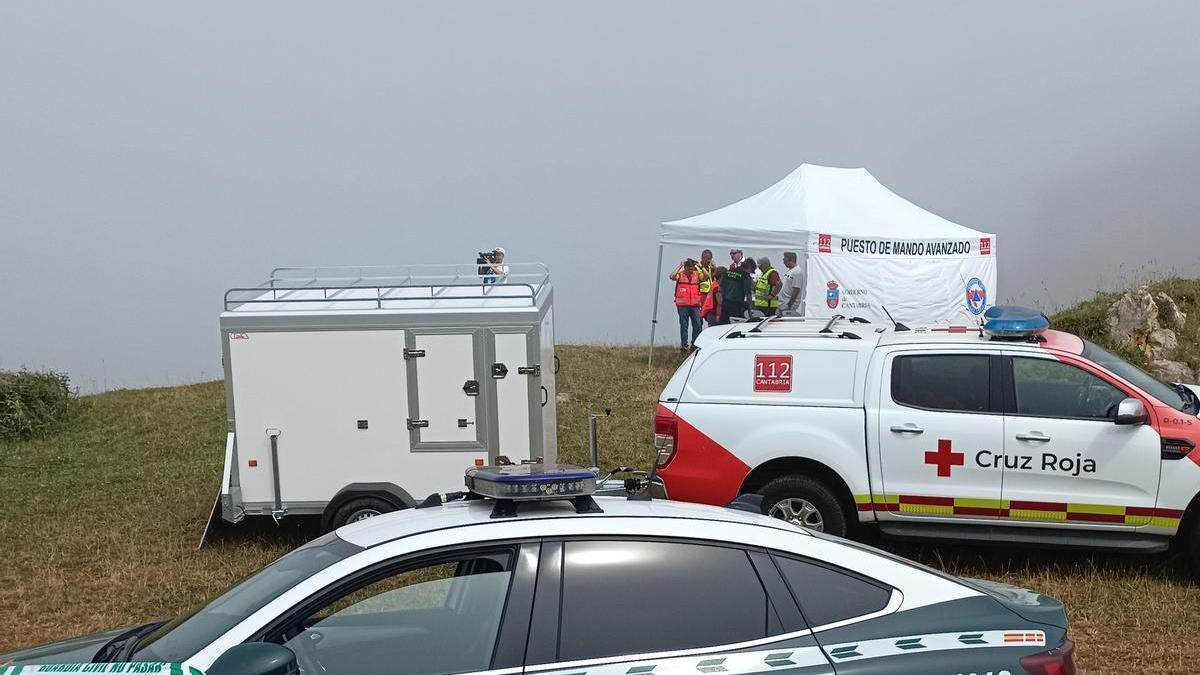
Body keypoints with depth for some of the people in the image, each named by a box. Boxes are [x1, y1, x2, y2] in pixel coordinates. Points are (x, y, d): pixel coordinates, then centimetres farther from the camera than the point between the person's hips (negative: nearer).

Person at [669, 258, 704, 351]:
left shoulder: (697, 274, 7)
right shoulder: (680, 274, -1)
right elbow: (672, 277, -20)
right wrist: (680, 266, -15)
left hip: (695, 305, 2)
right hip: (683, 305, -2)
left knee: (697, 325, 2)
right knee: (683, 325, 4)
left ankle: (695, 344, 12)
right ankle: (684, 344, 8)